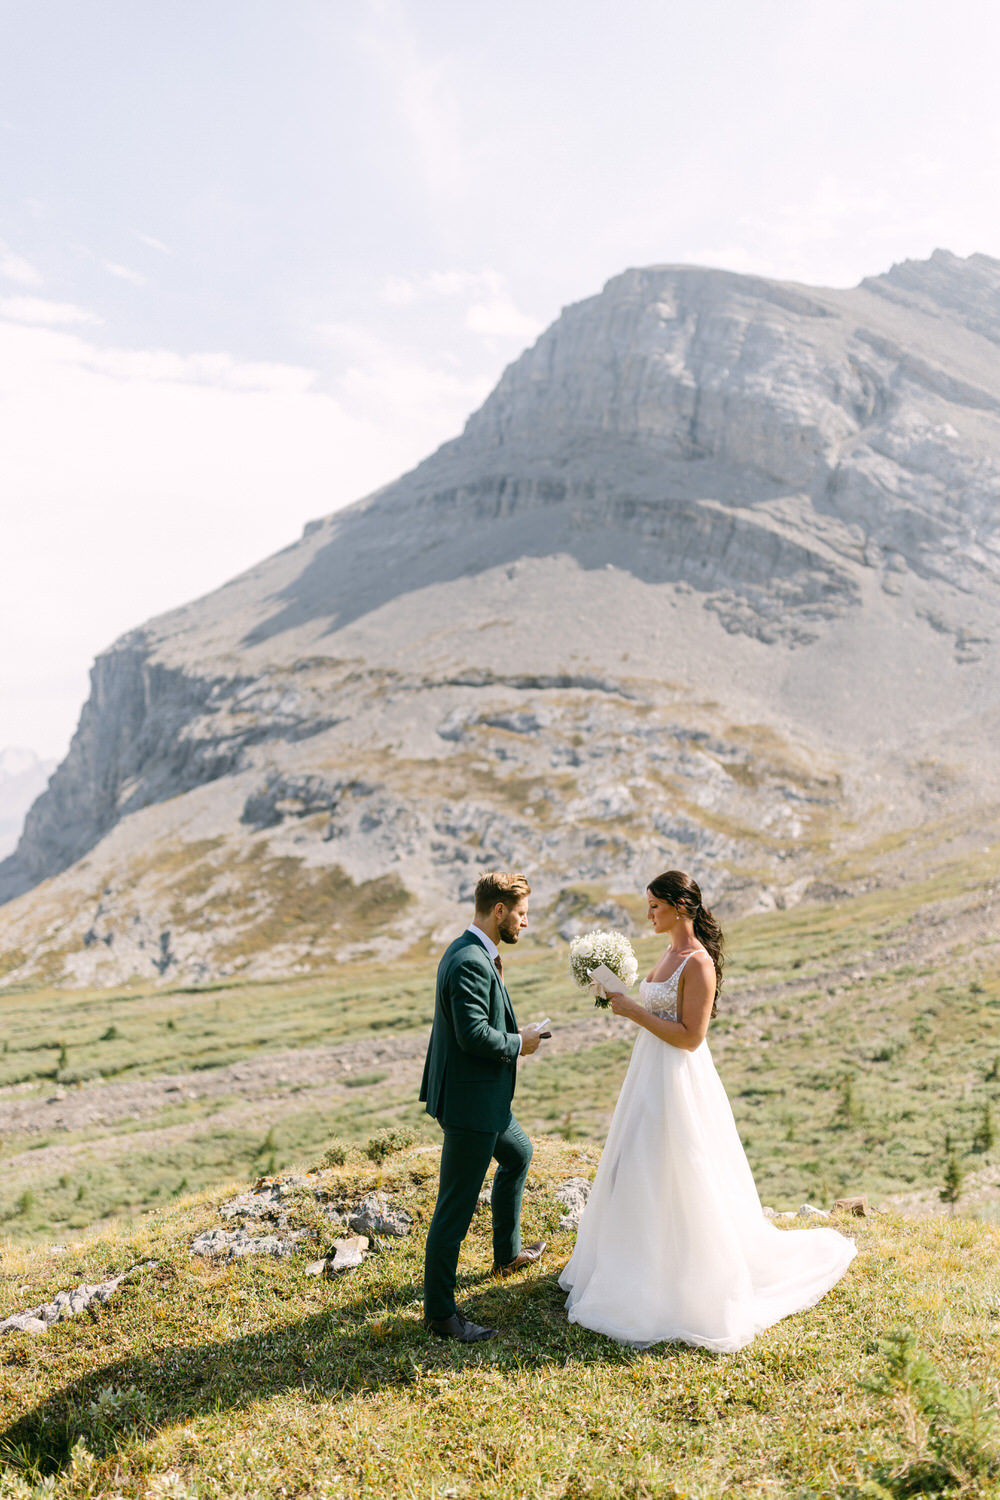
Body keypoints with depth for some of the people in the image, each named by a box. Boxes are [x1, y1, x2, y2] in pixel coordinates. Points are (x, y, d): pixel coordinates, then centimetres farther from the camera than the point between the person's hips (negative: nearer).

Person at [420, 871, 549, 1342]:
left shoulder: (474, 953, 9)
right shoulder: (470, 962, -24)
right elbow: (473, 1034, -30)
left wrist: (515, 1035, 6)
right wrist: (519, 1044, -14)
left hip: (482, 1095, 11)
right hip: (469, 1101, -11)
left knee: (518, 1155, 31)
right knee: (455, 1208, -1)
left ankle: (507, 1254, 48)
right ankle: (439, 1312, 11)